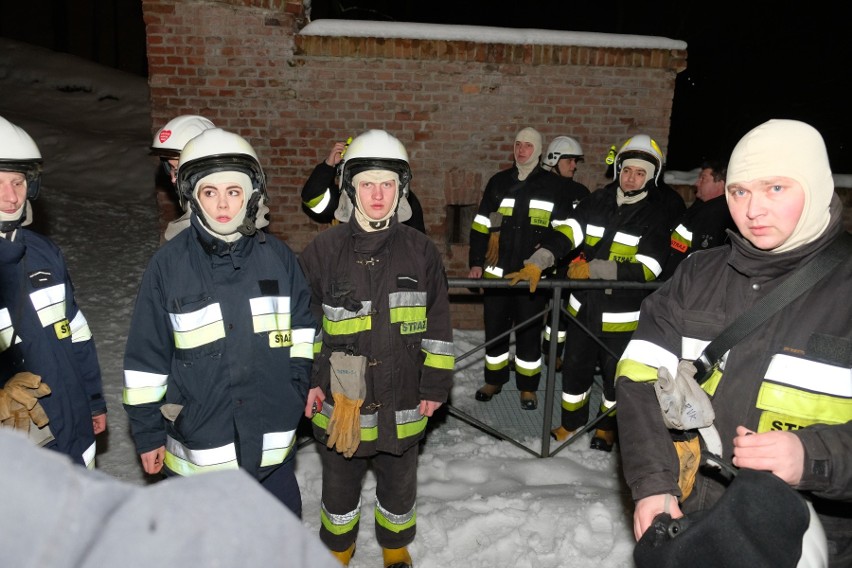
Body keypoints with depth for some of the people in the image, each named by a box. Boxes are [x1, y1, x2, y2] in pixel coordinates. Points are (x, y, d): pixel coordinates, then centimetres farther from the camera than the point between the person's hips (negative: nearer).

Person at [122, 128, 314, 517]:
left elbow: (302, 328, 8)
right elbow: (146, 358, -5)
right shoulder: (169, 264, -11)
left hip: (272, 440, 2)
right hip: (198, 447, -1)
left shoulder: (277, 256, -6)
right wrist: (148, 433, -1)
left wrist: (300, 385, 3)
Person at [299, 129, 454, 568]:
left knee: (400, 483, 20)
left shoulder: (420, 250, -3)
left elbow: (438, 324, 1)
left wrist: (436, 384, 0)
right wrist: (306, 379, -2)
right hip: (339, 400, 0)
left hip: (402, 401, 1)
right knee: (340, 483, 19)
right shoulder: (324, 250, -6)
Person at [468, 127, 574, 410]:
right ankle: (494, 380, 29)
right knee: (494, 329, 10)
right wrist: (476, 263, 1)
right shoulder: (498, 182, 8)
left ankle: (528, 387, 22)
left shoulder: (552, 185, 3)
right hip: (497, 272, 2)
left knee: (529, 332, 6)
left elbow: (564, 228, 5)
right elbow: (480, 226, 9)